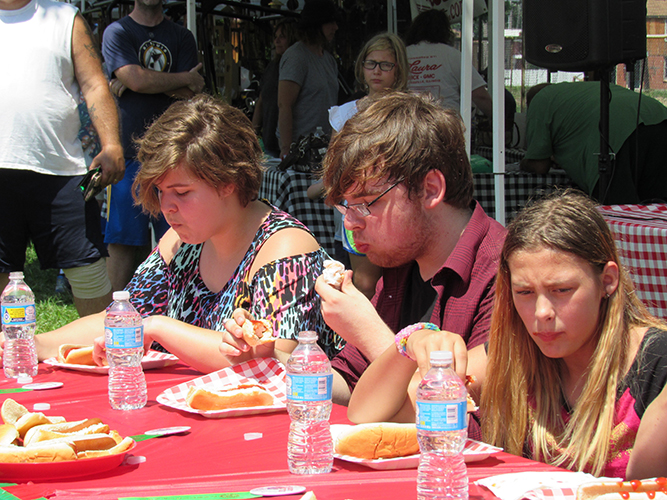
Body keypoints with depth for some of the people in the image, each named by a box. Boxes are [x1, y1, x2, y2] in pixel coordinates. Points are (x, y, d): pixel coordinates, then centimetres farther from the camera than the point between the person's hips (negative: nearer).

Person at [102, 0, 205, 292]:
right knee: (122, 243, -4)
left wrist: (138, 82, -7)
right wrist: (186, 79, -2)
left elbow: (192, 94, 0)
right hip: (128, 151, -3)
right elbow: (136, 79, -11)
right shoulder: (117, 32, 5)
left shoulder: (181, 37, 14)